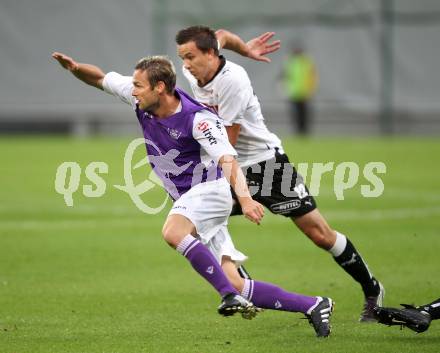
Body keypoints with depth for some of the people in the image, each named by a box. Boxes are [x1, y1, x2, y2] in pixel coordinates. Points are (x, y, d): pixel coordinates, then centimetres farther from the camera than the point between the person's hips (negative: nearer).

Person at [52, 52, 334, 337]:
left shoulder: (197, 119, -21)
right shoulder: (143, 100, -2)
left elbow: (228, 161, -30)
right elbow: (101, 79, 12)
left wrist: (244, 198, -47)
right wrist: (75, 67, -9)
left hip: (210, 189, -7)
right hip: (188, 199, 7)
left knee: (173, 232, -37)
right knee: (234, 284, -2)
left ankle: (230, 295, -31)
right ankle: (313, 306, 5)